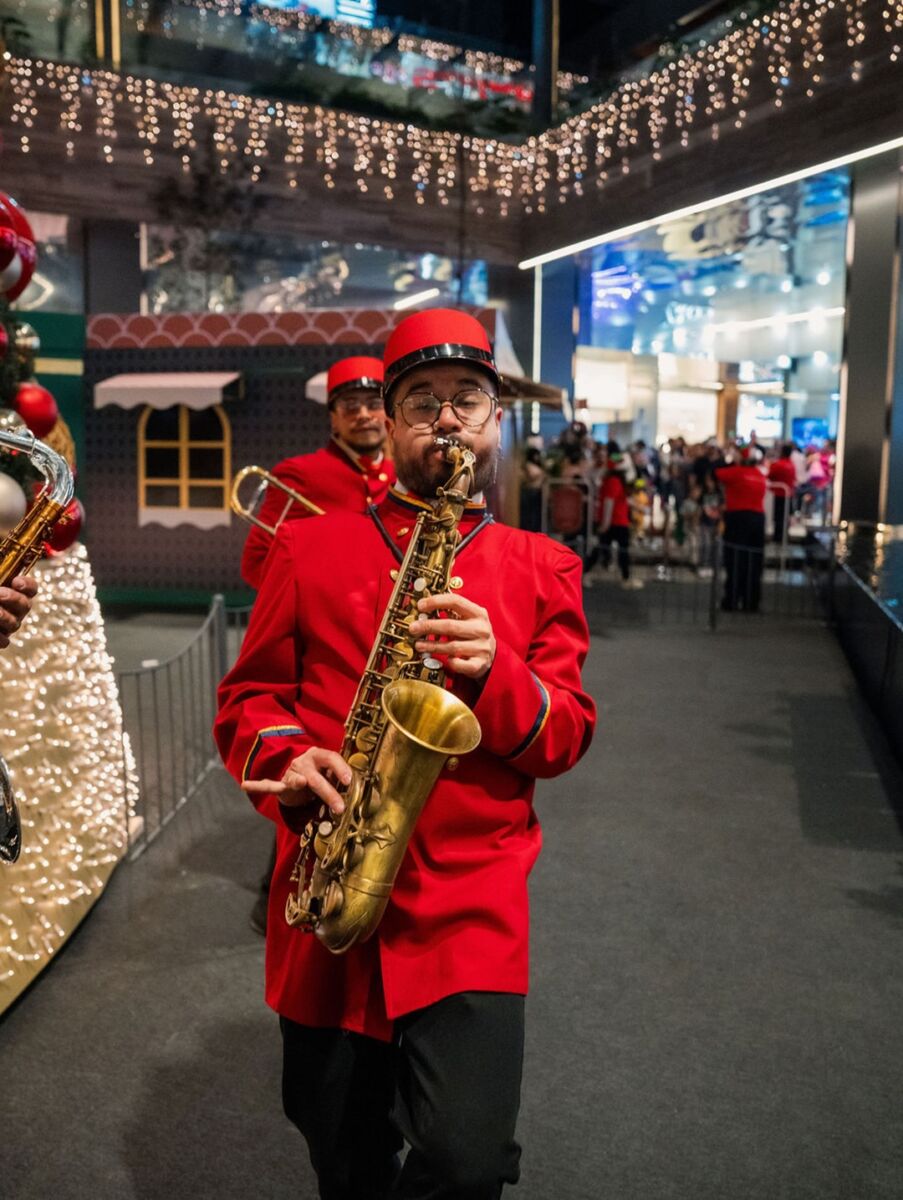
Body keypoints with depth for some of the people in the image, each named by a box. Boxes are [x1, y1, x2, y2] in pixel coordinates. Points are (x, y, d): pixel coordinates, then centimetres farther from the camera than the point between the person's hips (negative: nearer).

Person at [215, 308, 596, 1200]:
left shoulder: (541, 568, 5)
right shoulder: (311, 545, 5)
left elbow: (563, 741, 2)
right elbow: (248, 694, 8)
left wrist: (494, 672, -18)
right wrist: (285, 762, -13)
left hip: (472, 900, 0)